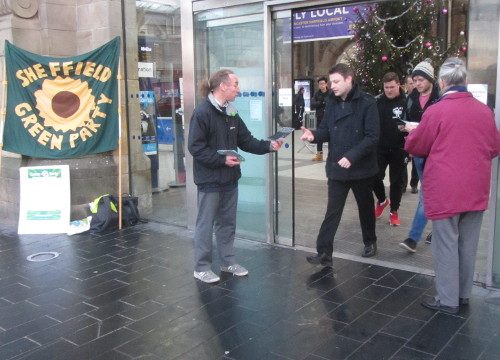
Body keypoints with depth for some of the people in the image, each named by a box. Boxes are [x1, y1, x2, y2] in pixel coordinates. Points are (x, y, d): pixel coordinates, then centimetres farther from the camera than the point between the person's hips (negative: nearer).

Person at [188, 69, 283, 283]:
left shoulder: (231, 113, 10)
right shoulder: (202, 112, -15)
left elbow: (246, 141, 11)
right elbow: (196, 147, -18)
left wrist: (269, 145, -3)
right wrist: (222, 159, -20)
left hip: (229, 178, 8)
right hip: (209, 179, -8)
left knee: (227, 222, 16)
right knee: (206, 224, 3)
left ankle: (228, 261, 30)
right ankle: (202, 267, 15)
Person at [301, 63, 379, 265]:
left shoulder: (367, 103, -12)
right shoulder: (331, 102, 3)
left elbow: (372, 136, -17)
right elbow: (326, 130, 6)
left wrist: (351, 156, -26)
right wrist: (314, 135, -15)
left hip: (361, 167, -3)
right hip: (336, 168, 3)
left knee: (365, 207, 17)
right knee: (332, 211, 3)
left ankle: (370, 242, 39)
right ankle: (324, 253, 5)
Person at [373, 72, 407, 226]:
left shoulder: (406, 102, -6)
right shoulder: (378, 101, -1)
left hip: (398, 149, -1)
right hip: (380, 148, 2)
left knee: (396, 181, 8)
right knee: (375, 177, 2)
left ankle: (394, 211, 23)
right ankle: (382, 200, 31)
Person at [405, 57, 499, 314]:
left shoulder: (436, 112, -13)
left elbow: (414, 146, -1)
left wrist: (413, 132, 20)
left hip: (445, 191, -5)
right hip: (476, 190, 5)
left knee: (446, 245, 4)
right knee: (468, 244, 14)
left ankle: (447, 300, 10)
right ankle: (463, 293, 27)